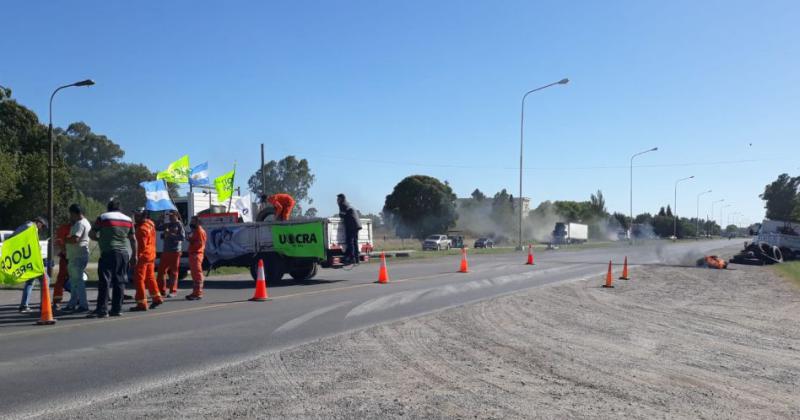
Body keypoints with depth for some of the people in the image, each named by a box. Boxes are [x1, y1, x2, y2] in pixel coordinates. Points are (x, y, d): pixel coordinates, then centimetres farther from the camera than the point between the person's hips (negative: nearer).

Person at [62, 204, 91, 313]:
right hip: (76, 256, 11)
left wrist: (65, 241, -10)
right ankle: (72, 304, 22)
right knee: (74, 280, 16)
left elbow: (75, 239, -25)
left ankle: (83, 305, -8)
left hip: (78, 256, -11)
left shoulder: (80, 224, -14)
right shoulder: (85, 223, 19)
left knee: (77, 280, -9)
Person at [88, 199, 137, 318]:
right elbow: (133, 239, 14)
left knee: (105, 281, -6)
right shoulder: (128, 219, 14)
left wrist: (99, 239, 23)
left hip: (108, 253, -4)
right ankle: (117, 309, 8)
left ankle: (102, 310, -10)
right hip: (124, 254, 5)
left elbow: (91, 234, 3)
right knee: (119, 282, 8)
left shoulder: (102, 218, 1)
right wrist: (134, 255, 19)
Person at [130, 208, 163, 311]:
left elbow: (142, 245, -23)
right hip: (151, 255, 9)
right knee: (150, 277, 20)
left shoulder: (142, 228, -20)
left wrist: (137, 256, -20)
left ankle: (142, 303, -3)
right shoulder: (150, 224, 8)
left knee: (139, 279, -4)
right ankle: (157, 298, 26)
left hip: (143, 256, -9)